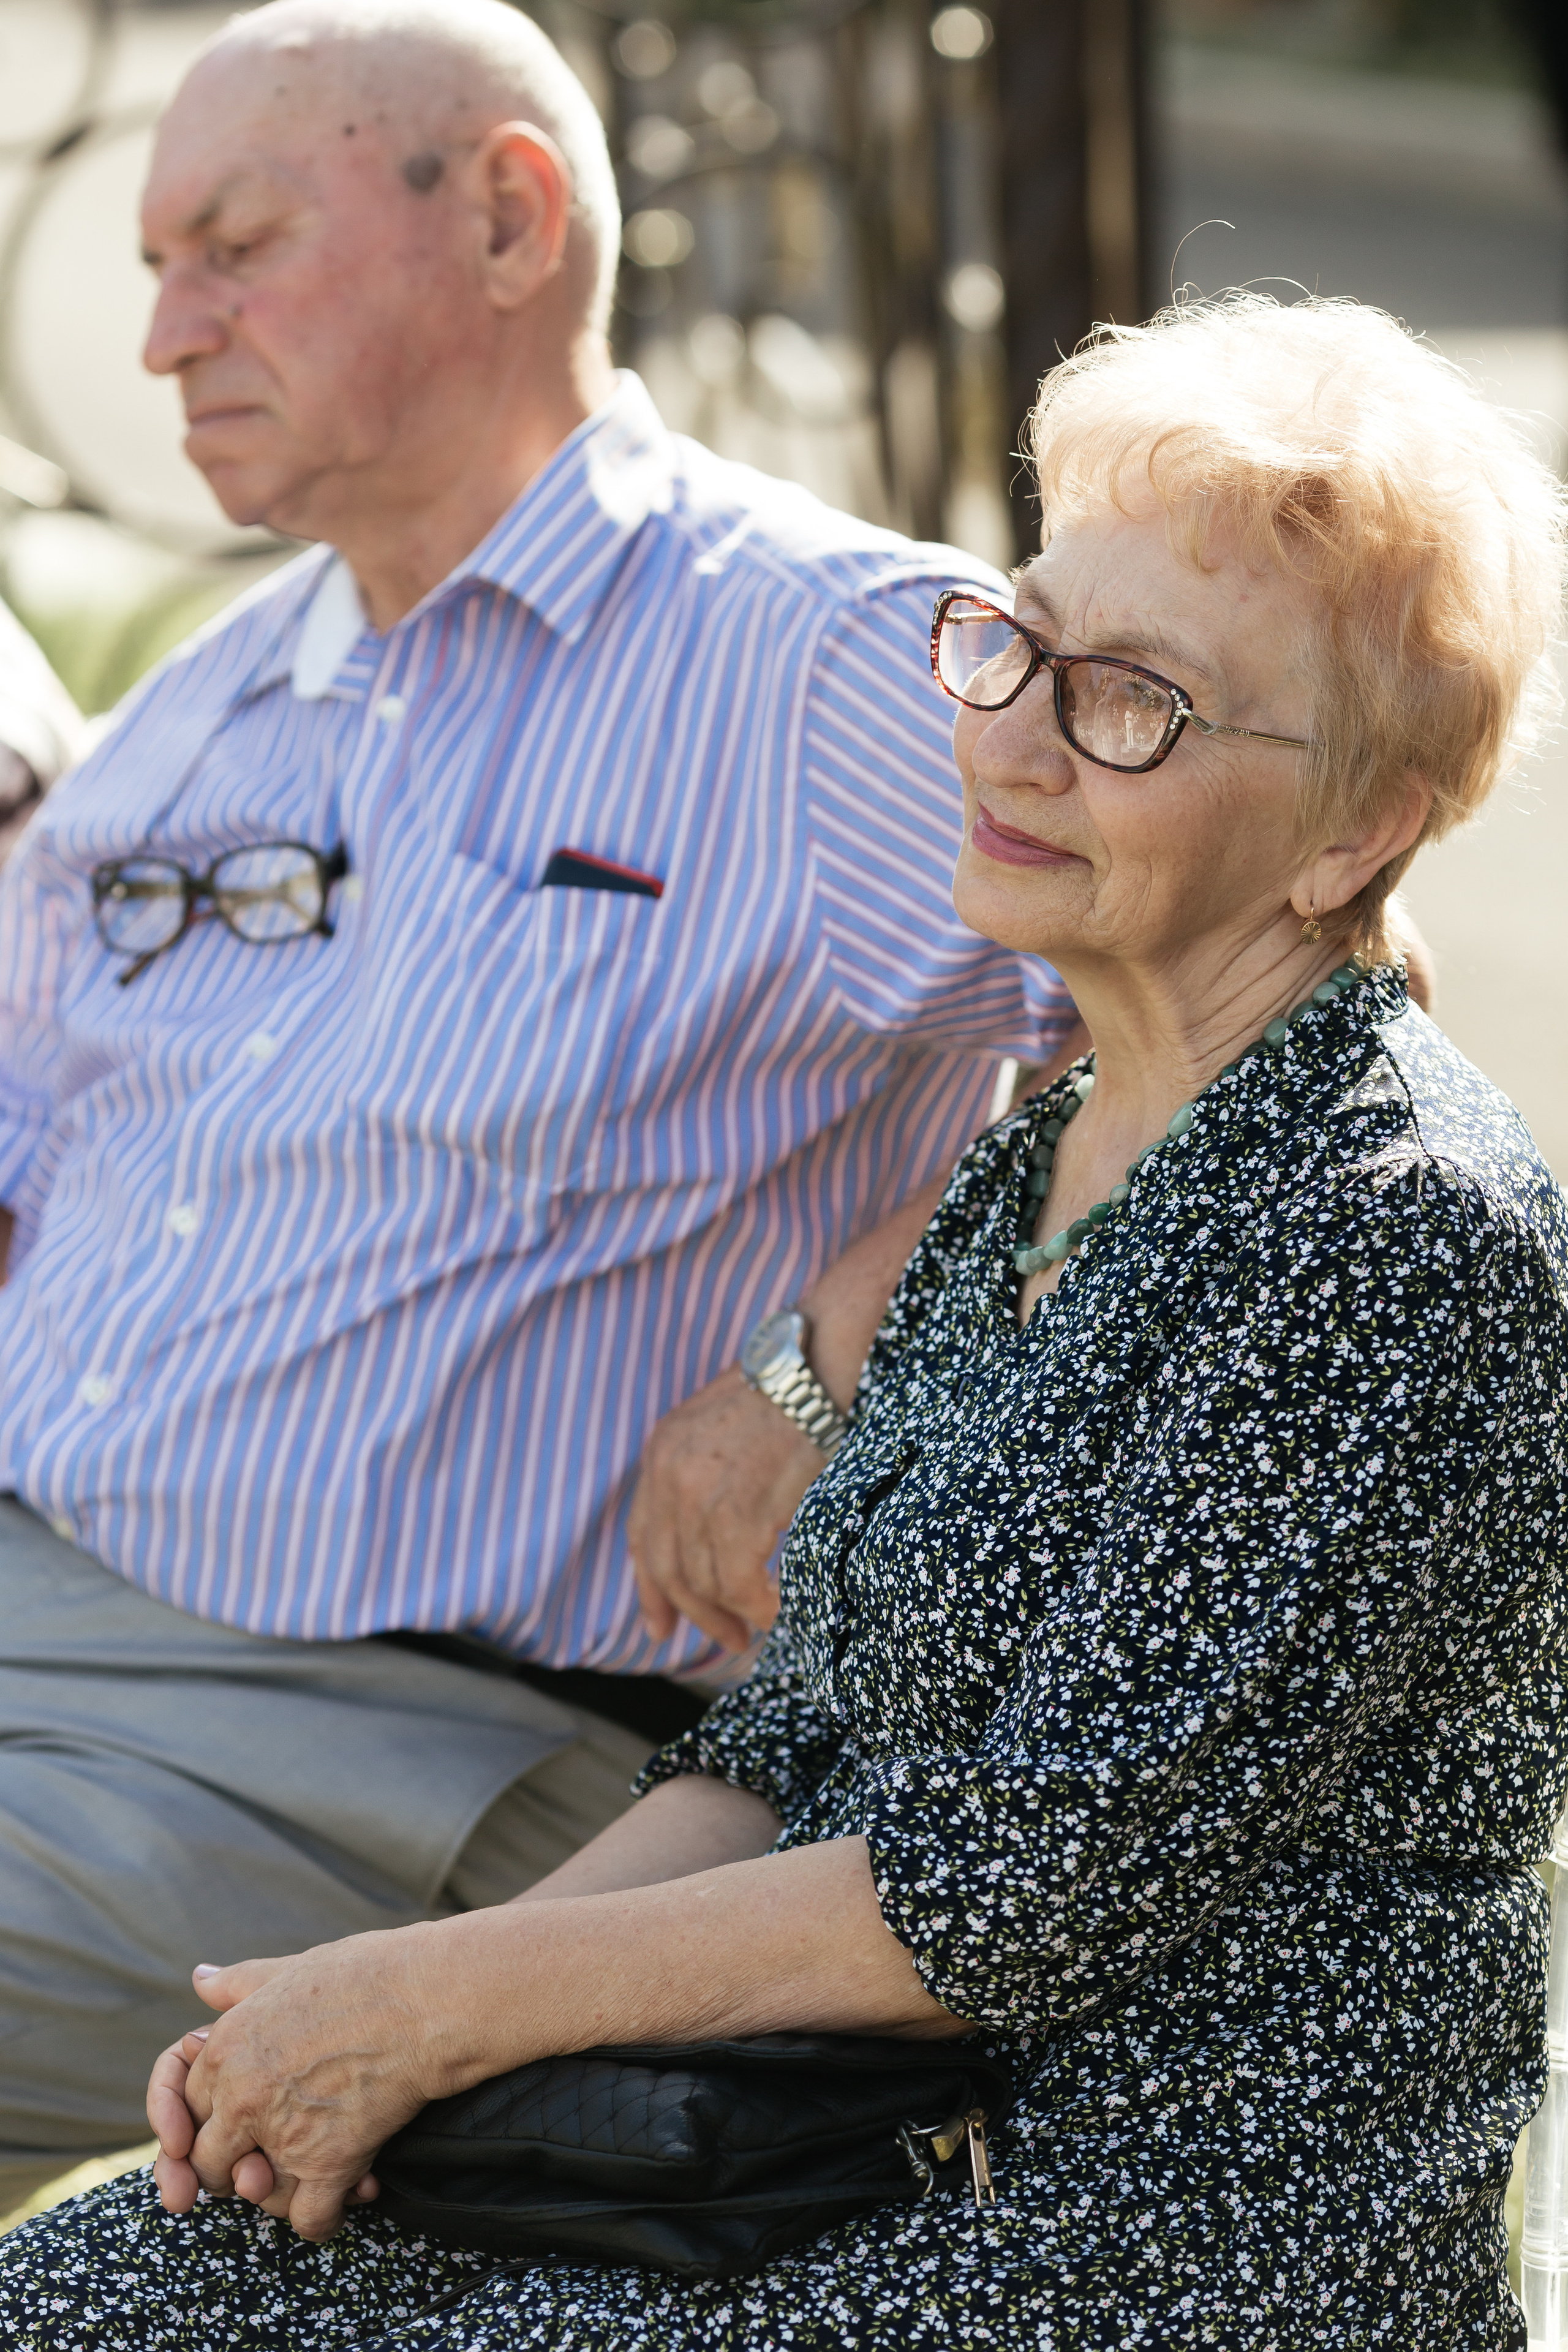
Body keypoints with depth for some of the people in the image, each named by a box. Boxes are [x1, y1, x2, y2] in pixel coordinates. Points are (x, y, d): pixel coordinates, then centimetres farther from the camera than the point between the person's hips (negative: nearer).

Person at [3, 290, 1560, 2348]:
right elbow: (813, 1736, 12)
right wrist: (413, 1995, -4)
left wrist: (453, 2003, -14)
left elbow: (1051, 1880, -19)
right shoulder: (1028, 1170, 12)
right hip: (881, 2171, 8)